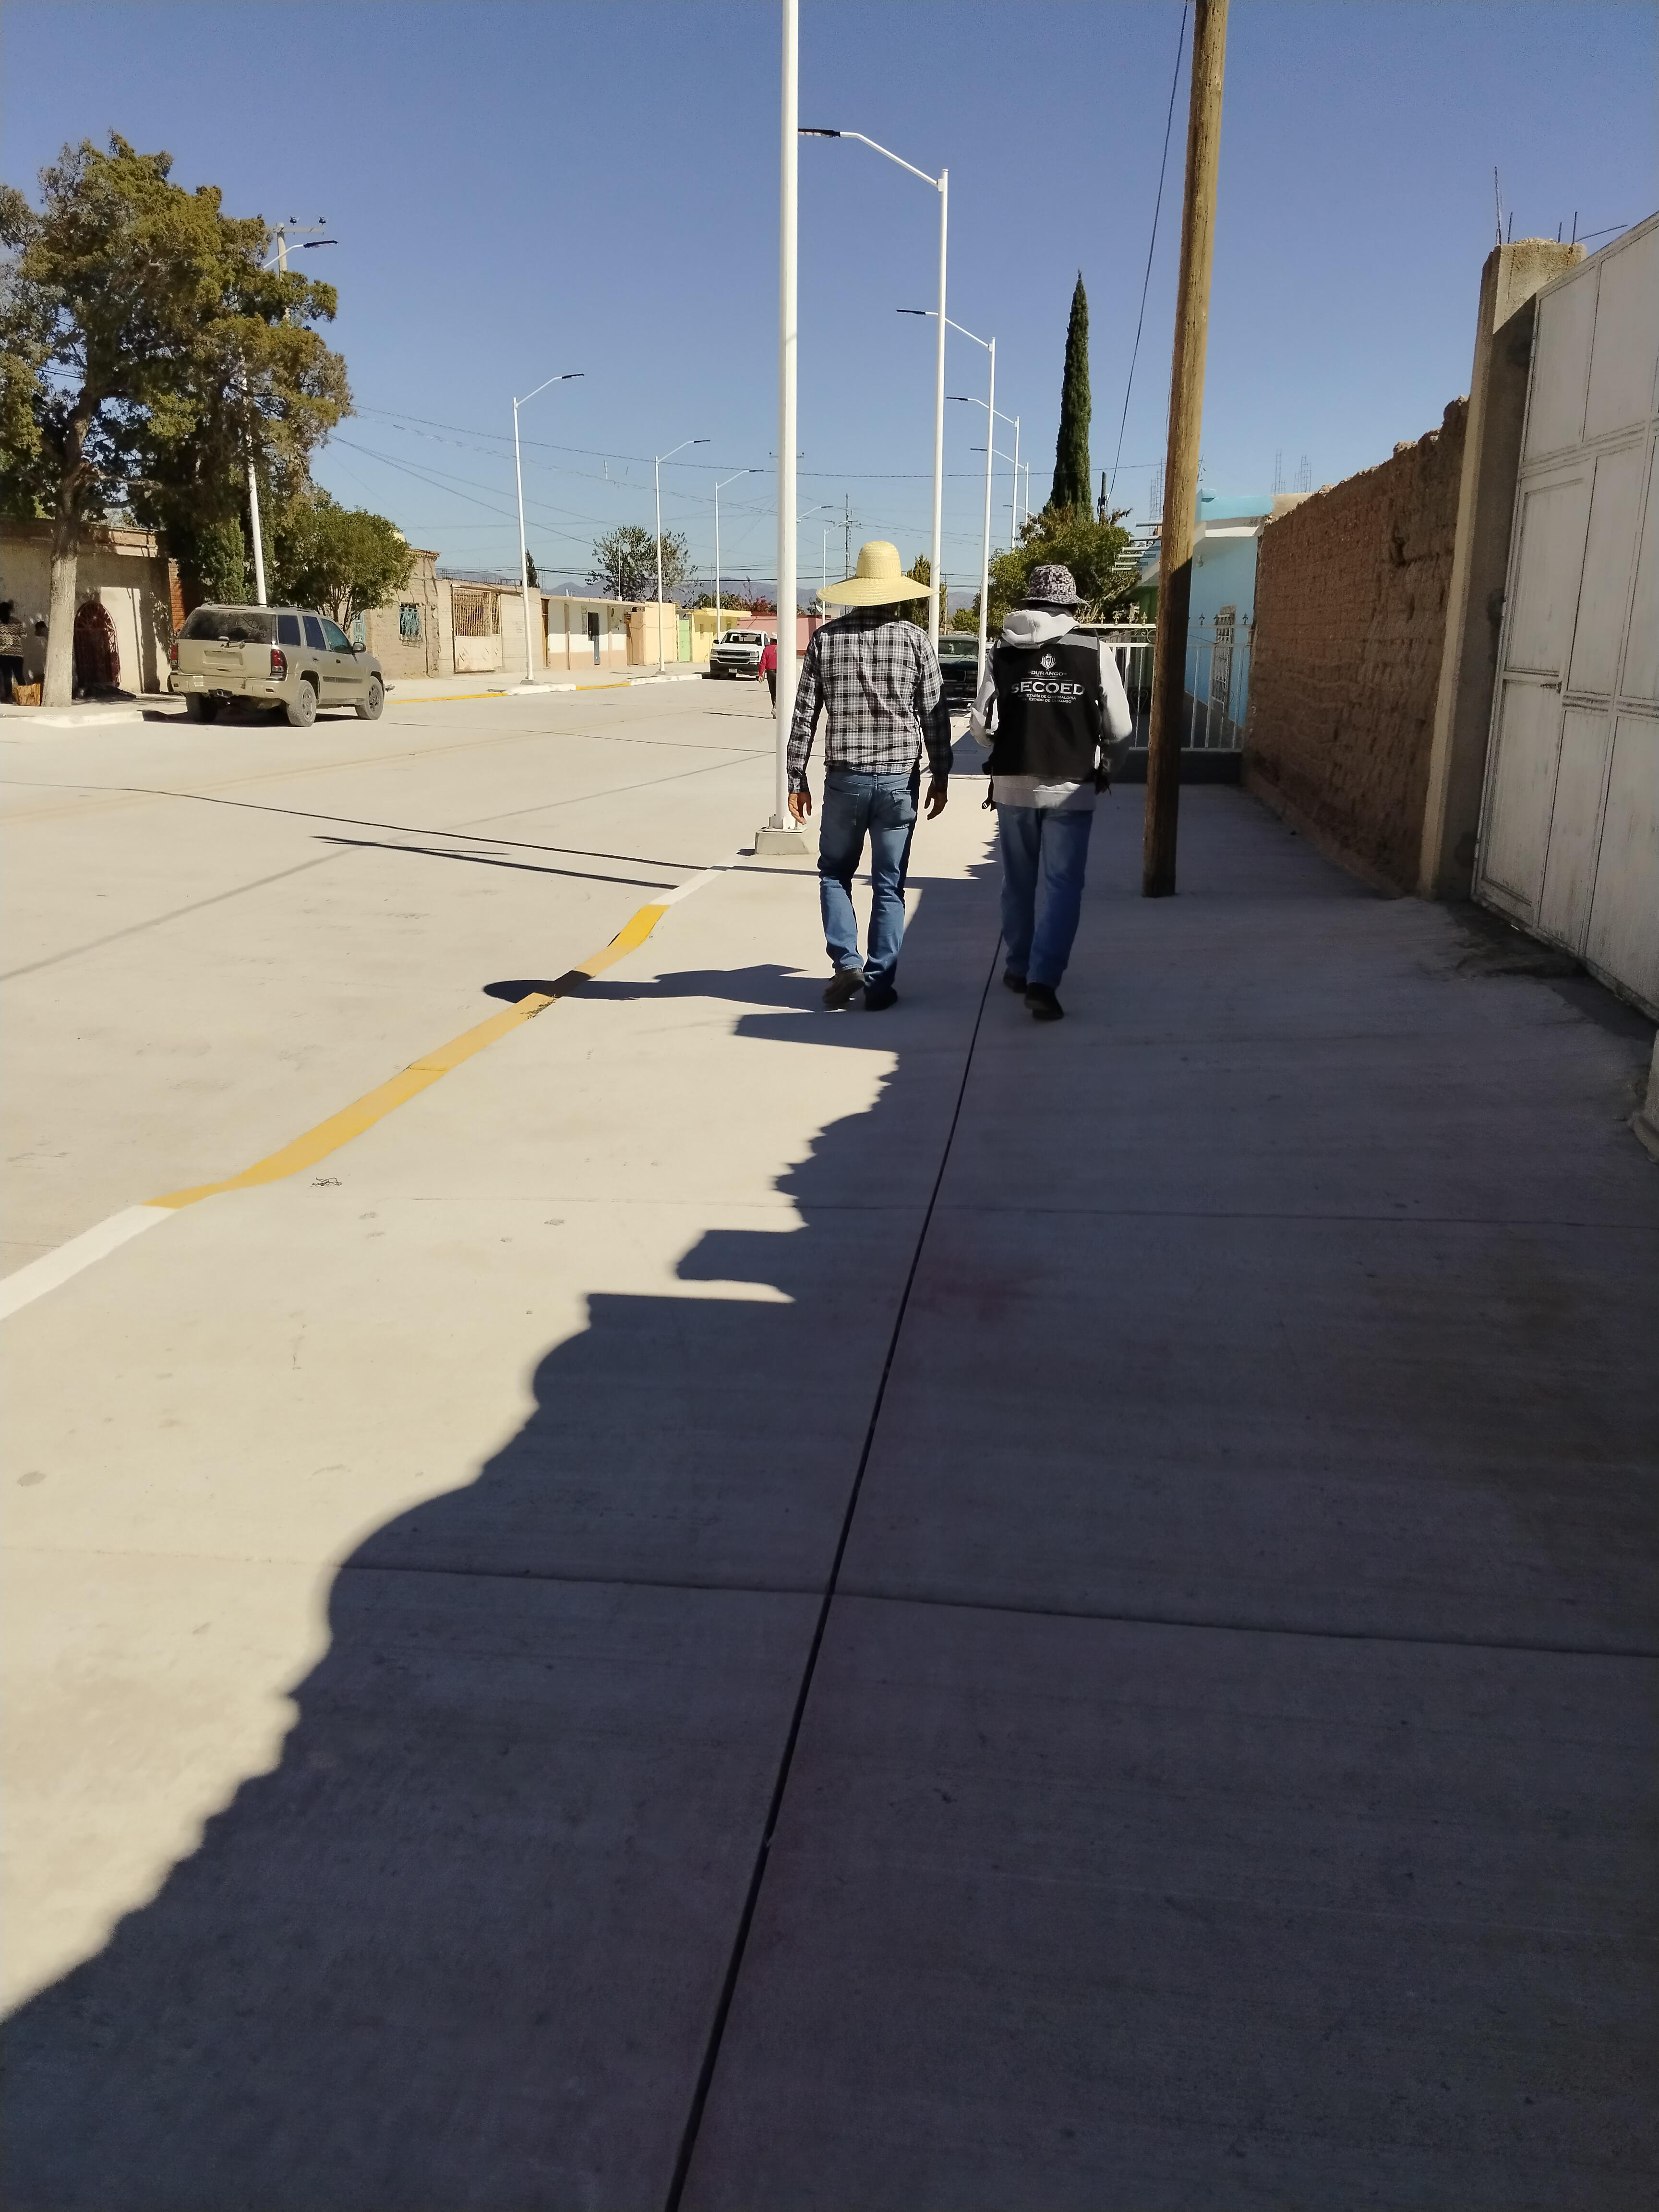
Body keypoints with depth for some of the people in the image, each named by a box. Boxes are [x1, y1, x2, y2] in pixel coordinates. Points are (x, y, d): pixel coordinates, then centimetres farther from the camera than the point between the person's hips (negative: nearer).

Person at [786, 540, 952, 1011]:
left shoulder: (826, 639, 0)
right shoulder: (914, 639, -2)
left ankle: (847, 963, 3)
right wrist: (940, 778, 10)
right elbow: (936, 716, 0)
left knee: (834, 872, 18)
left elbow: (804, 716, 0)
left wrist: (796, 780, 7)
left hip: (844, 778, 0)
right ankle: (879, 984, 8)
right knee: (889, 886, 8)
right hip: (899, 779, 0)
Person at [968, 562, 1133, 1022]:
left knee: (1019, 882, 17)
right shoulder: (1096, 655, -4)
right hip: (1072, 788, -2)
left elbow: (981, 723, -8)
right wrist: (1098, 752, 18)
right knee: (1060, 885, 2)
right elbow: (1120, 728, -3)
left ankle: (1019, 968, 29)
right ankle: (1043, 980, -9)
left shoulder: (1003, 653, -2)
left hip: (1013, 784, 2)